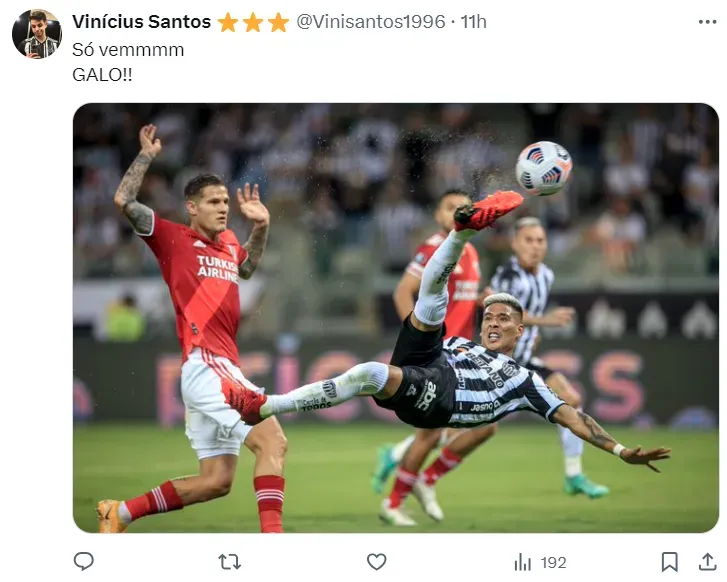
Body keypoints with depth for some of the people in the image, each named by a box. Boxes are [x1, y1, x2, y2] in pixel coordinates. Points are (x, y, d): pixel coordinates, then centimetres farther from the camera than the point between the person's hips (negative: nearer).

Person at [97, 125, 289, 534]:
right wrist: (147, 156, -4)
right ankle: (272, 536, -31)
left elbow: (246, 268, 41)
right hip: (205, 364, -9)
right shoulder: (174, 239, 0)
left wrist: (261, 227, 26)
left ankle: (120, 514, 19)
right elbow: (125, 201, -9)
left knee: (216, 481, 11)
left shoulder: (229, 241, 19)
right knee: (272, 441, -24)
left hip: (225, 368, 9)